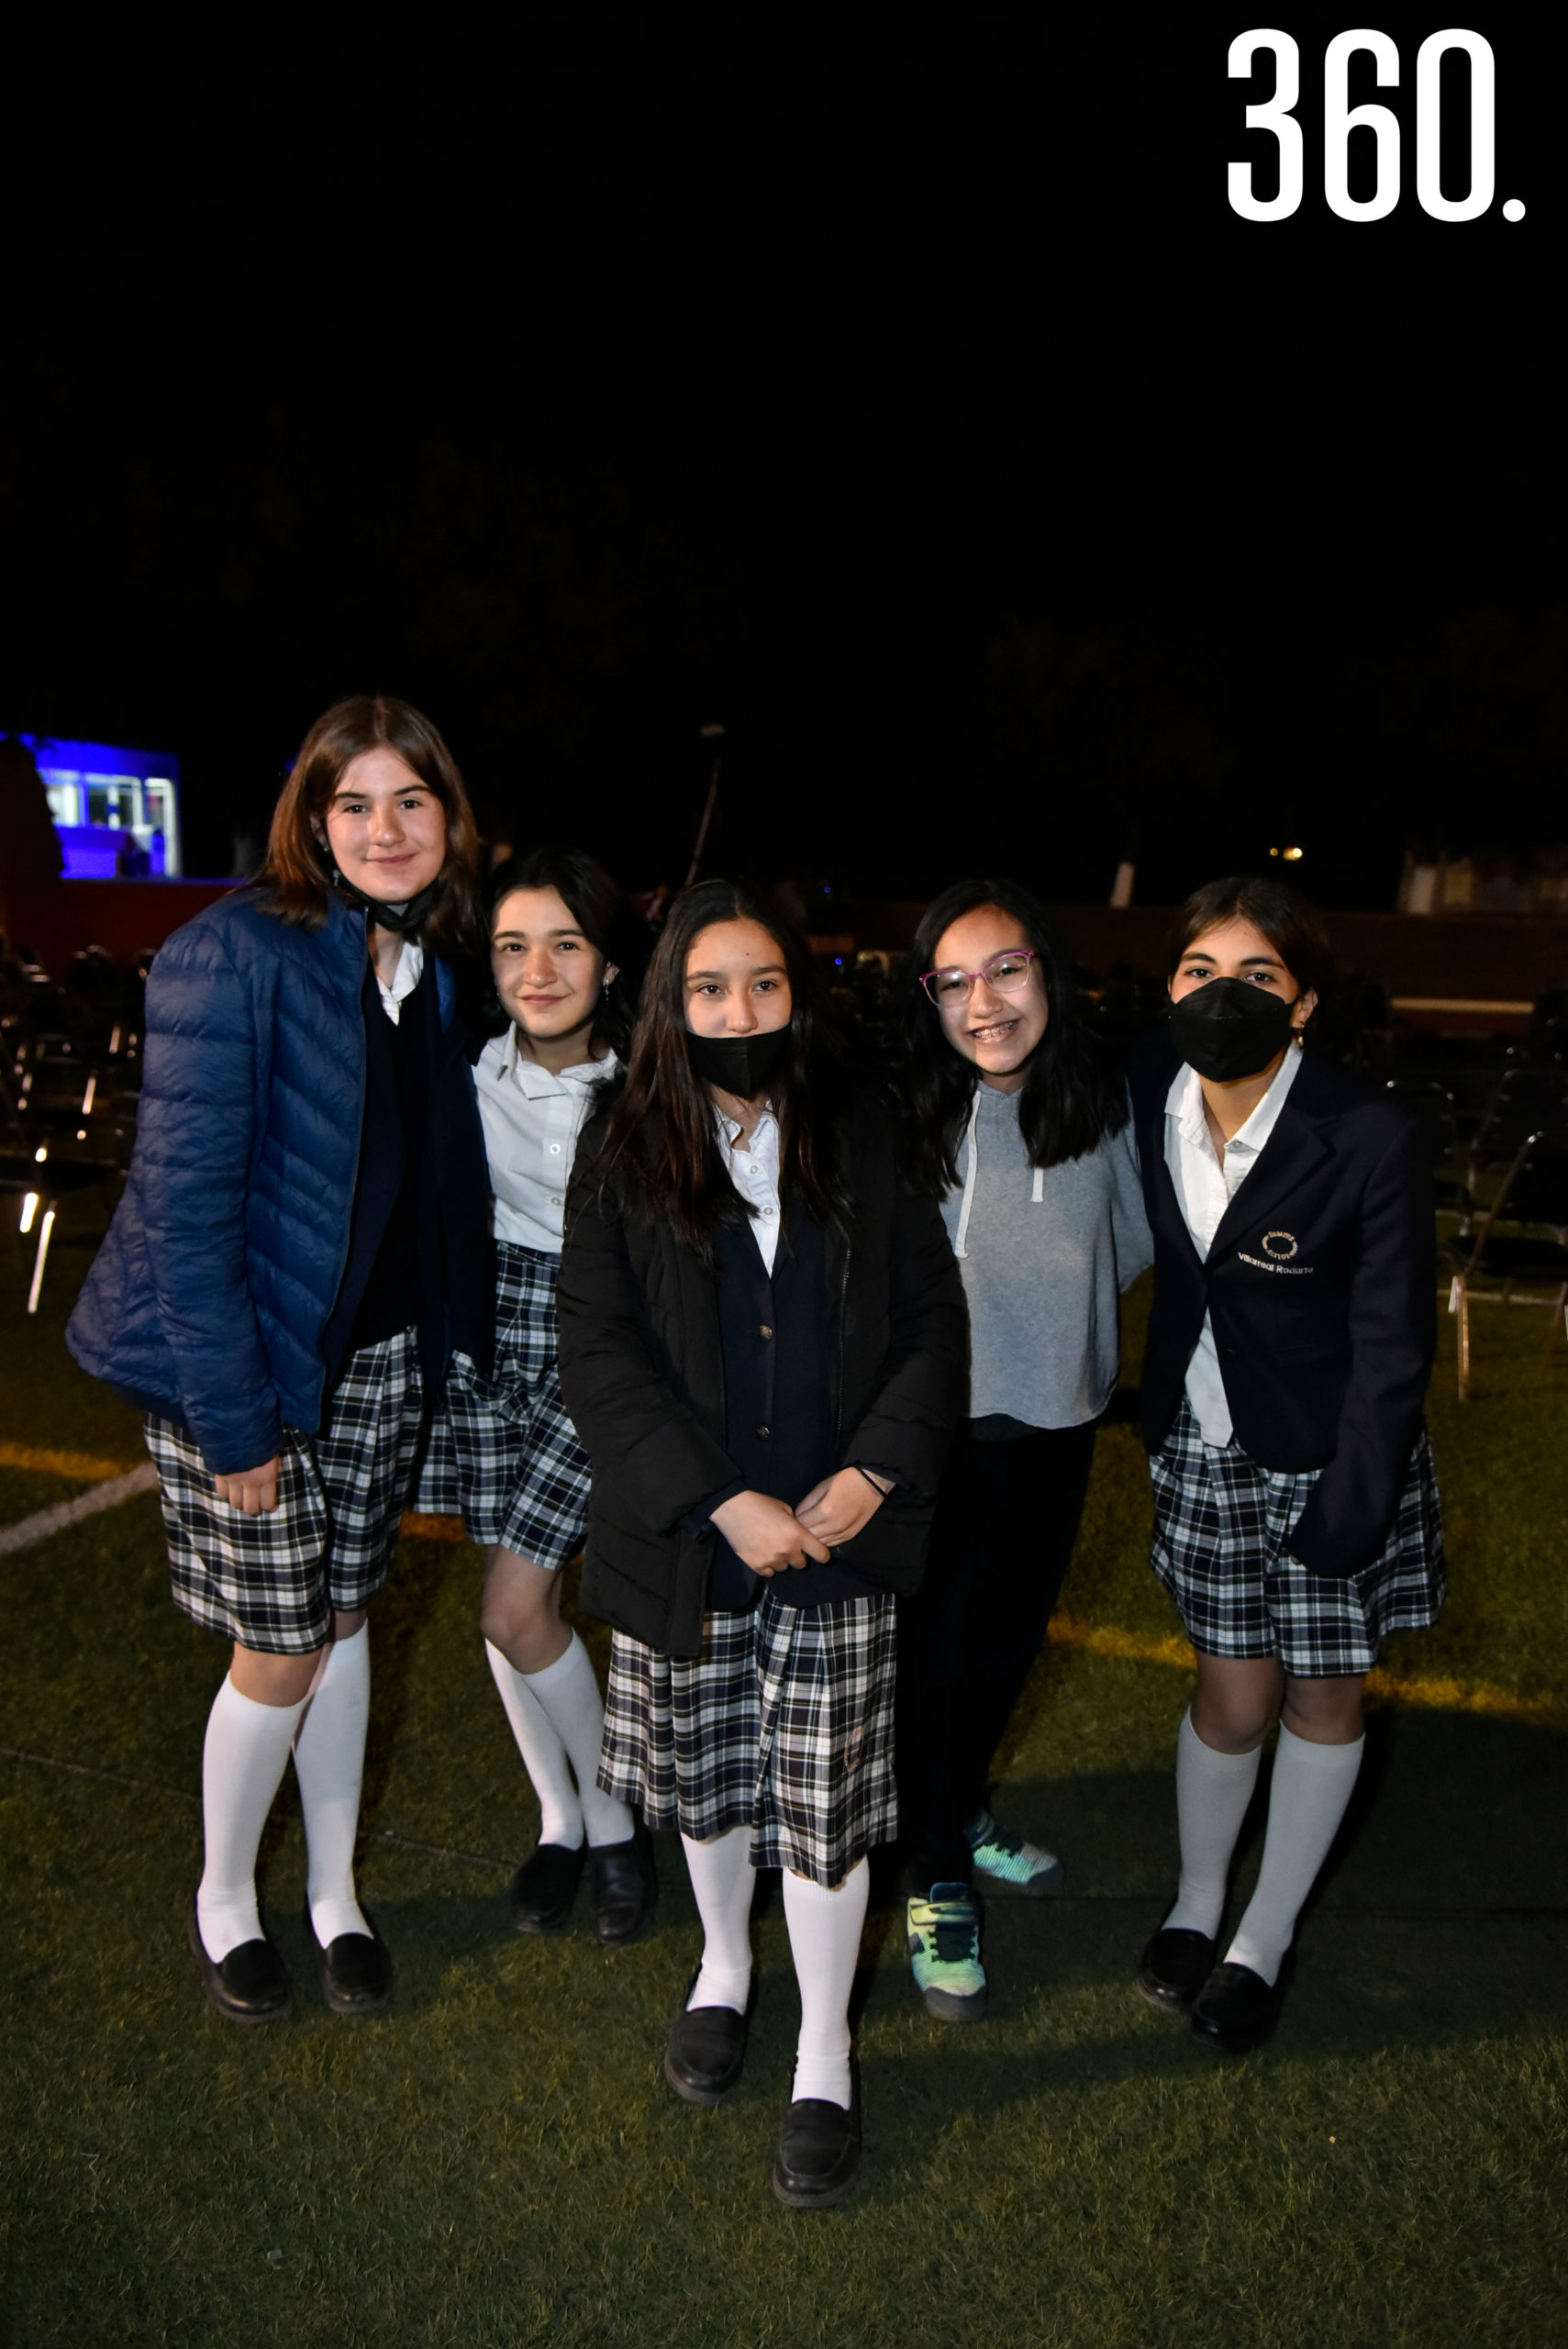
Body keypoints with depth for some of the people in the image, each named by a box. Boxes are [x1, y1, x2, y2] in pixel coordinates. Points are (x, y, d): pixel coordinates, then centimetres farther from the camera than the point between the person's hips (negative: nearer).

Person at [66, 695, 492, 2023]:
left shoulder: (439, 969, 3)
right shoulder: (238, 953, -18)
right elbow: (186, 1193, -19)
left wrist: (443, 1342, 5)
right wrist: (233, 1414, -19)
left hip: (378, 1357, 6)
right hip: (241, 1361, -5)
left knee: (344, 1623, 17)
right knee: (281, 1654, 4)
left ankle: (335, 1896, 37)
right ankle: (224, 1903, 32)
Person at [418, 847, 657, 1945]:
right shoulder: (465, 1071, -5)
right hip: (492, 1329, 3)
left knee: (518, 1610, -4)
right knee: (514, 1597, 11)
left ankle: (614, 1819, 21)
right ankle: (560, 1821, 33)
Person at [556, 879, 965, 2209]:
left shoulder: (865, 1146, 0)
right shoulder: (625, 1163, -4)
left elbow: (932, 1322, 1)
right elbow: (598, 1354, -10)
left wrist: (874, 1471, -12)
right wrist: (726, 1504, -16)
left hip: (839, 1545, 0)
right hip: (688, 1545, 1)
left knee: (824, 1798, 7)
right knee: (707, 1772, 18)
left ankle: (825, 2062, 28)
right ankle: (724, 1970, 47)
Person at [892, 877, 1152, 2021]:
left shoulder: (1106, 1102, -6)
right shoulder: (905, 1114, -17)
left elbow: (1133, 1250, 8)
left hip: (1058, 1421, 4)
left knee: (1012, 1639, 21)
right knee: (932, 1653, 7)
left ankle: (964, 1808, 49)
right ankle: (938, 1882, 30)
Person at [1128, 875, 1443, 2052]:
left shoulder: (1373, 1138, -21)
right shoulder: (1149, 1088, -10)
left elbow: (1392, 1341, -15)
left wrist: (1349, 1509, -15)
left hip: (1330, 1459, -2)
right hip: (1203, 1449, 2)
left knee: (1323, 1693, 13)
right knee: (1233, 1694, 10)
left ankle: (1265, 1941, 33)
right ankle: (1196, 1903, 36)